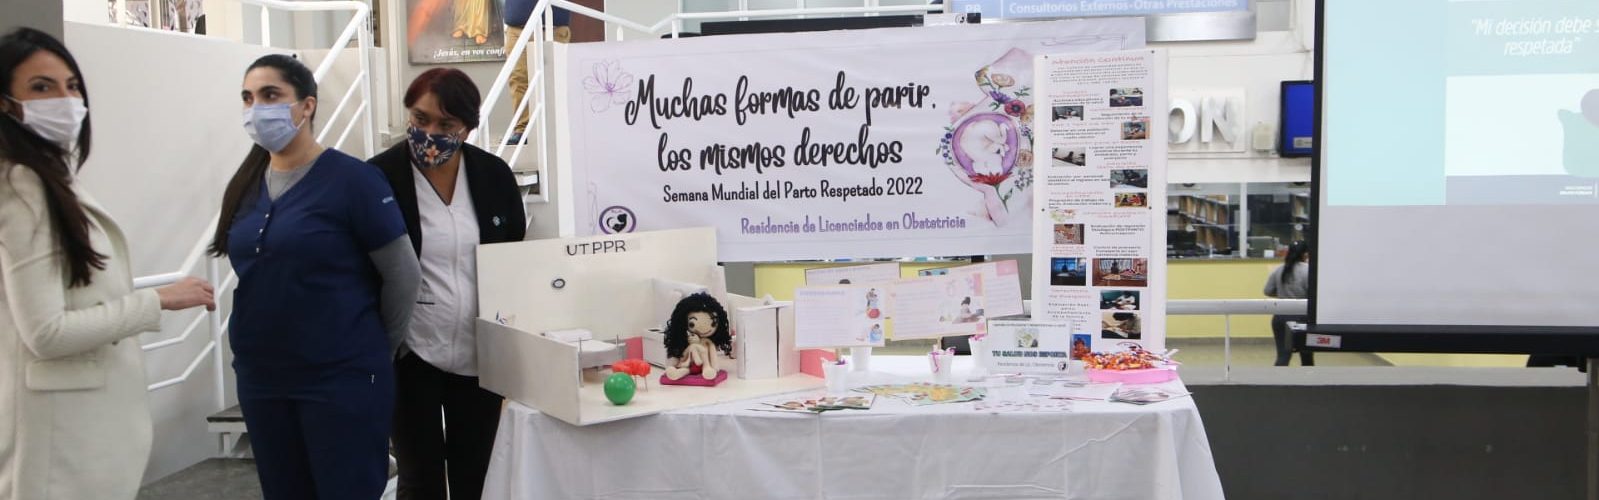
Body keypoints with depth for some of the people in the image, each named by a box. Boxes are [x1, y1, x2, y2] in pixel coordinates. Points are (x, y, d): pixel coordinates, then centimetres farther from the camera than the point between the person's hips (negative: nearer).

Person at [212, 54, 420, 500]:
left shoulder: (352, 179, -11)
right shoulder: (244, 187, 7)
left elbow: (403, 275, -7)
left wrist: (373, 348, 2)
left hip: (342, 380, -6)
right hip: (260, 380, 6)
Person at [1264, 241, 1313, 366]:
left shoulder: (1278, 270, 6)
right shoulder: (1308, 270, -11)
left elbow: (1268, 291, 12)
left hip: (1280, 317, 4)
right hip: (1301, 318, -4)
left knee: (1283, 355, 1)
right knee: (1306, 355, 15)